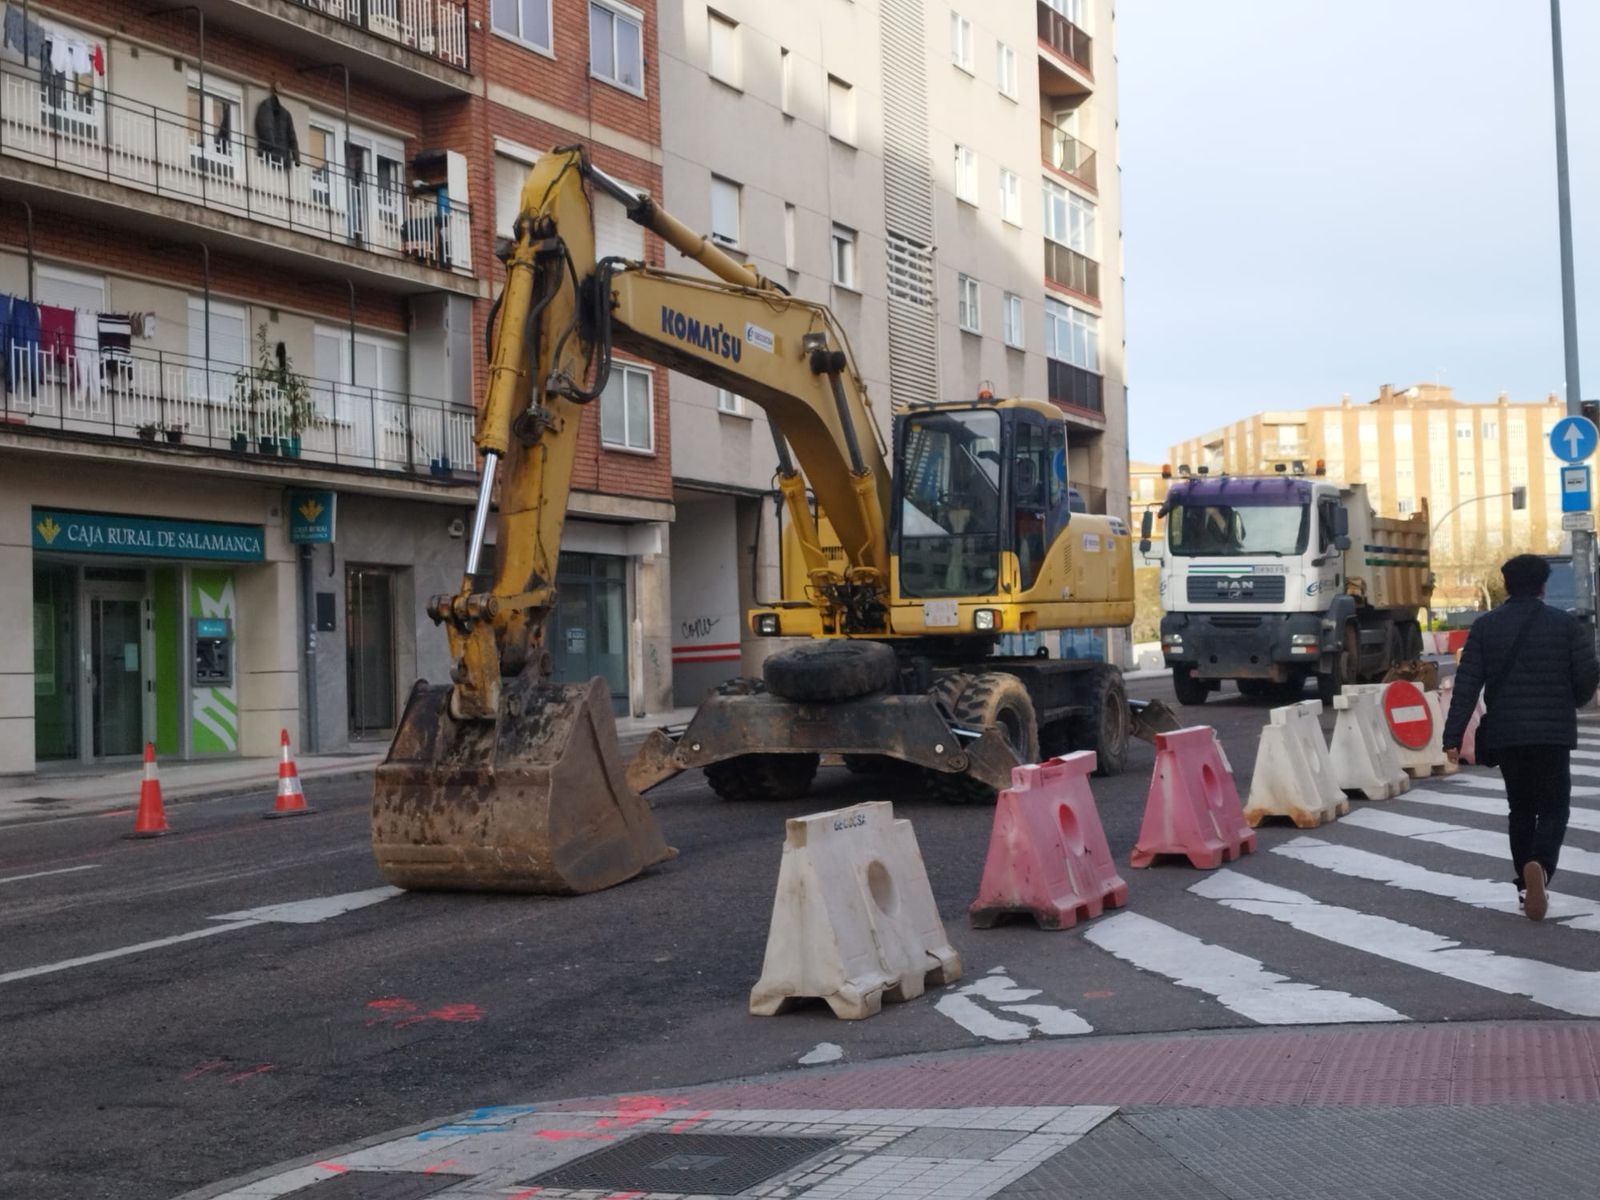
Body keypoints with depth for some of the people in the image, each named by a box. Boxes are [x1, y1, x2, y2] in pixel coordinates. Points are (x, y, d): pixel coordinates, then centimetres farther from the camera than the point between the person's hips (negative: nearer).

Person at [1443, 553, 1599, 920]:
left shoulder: (1485, 626, 1)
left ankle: (1527, 888, 18)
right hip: (1553, 733, -2)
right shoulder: (1567, 624, -2)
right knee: (1553, 808, 4)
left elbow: (1466, 684, -5)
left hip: (1505, 733, 2)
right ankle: (1538, 865, -25)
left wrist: (1453, 736, -5)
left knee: (1521, 808, 17)